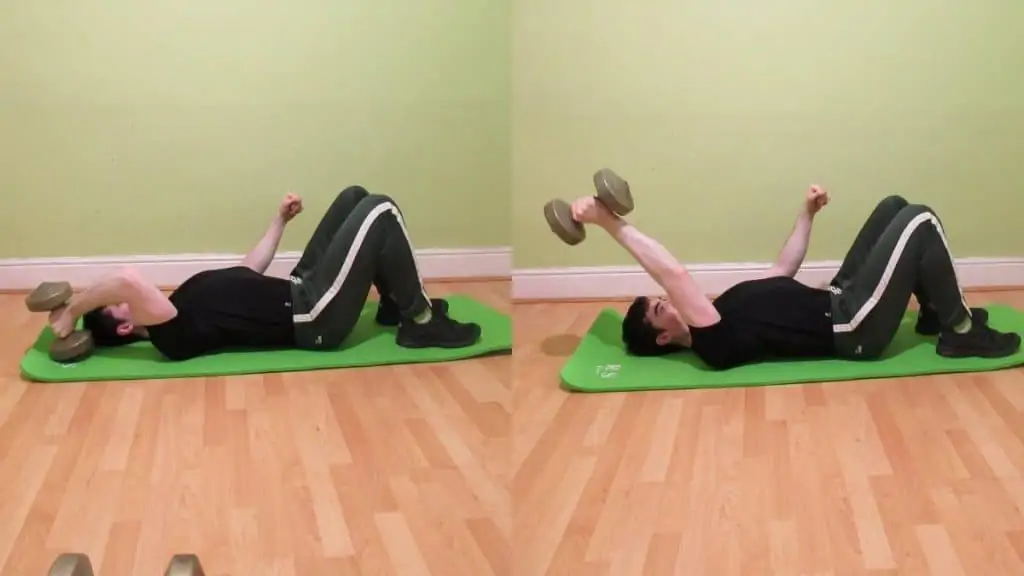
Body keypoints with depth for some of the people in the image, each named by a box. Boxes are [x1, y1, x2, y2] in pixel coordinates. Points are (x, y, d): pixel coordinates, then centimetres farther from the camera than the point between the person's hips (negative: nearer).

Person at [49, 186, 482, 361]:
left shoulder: (179, 304, 12)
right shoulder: (173, 336, -19)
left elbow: (249, 270, 21)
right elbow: (128, 279, -39)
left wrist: (280, 220, 20)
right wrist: (71, 311, -28)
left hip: (298, 289, 9)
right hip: (313, 318, -9)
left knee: (355, 197, 12)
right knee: (381, 211, -14)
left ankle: (396, 305, 18)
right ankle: (421, 322, -3)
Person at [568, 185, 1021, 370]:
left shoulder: (719, 314, 9)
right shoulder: (715, 344, -22)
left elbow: (783, 271, 20)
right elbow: (673, 273, -35)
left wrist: (807, 214, 18)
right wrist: (612, 224, -36)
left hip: (837, 301, 10)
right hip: (852, 328, -10)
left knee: (895, 207, 13)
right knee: (919, 220, -14)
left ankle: (936, 313, 20)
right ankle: (961, 332, -1)